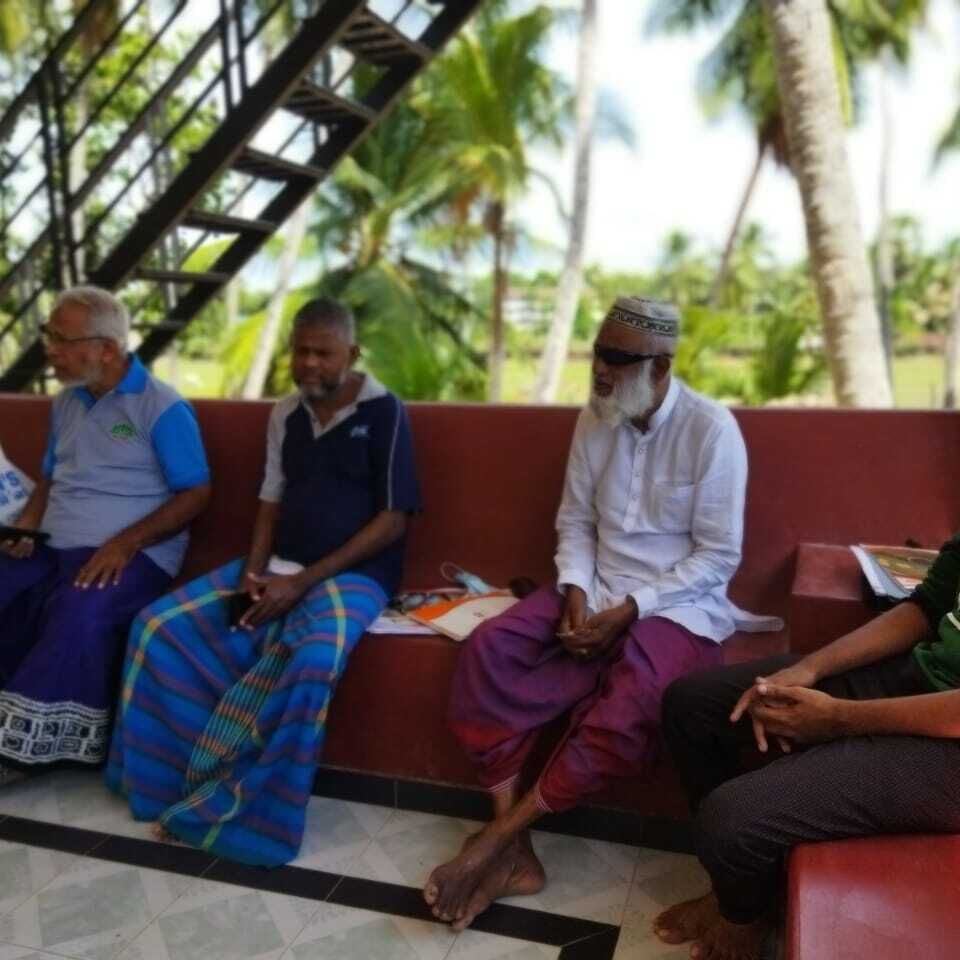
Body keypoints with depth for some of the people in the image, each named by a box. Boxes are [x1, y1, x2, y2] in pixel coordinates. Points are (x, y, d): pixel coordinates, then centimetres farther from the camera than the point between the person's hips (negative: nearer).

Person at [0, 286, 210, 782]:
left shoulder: (162, 407, -6)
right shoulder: (66, 403, 17)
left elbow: (196, 494, -8)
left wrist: (125, 542, -19)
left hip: (133, 555, -6)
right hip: (51, 549, 7)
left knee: (79, 613, -34)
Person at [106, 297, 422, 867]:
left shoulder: (384, 412, -8)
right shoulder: (285, 415, 10)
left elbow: (393, 520, -12)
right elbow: (273, 500, 15)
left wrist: (305, 581, -17)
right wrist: (253, 569, -5)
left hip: (352, 573, -6)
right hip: (279, 567, 6)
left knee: (313, 663, -36)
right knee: (158, 625, -9)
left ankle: (242, 810, -17)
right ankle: (176, 777, 4)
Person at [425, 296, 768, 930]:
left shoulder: (711, 429, -13)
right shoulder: (595, 418, 3)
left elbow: (719, 557, -12)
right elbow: (575, 521, 7)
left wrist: (628, 611, -19)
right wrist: (576, 596, -11)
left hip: (677, 605, -5)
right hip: (596, 591, 5)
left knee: (631, 703, -35)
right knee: (489, 648, -19)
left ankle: (498, 836, -18)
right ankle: (513, 849, -16)